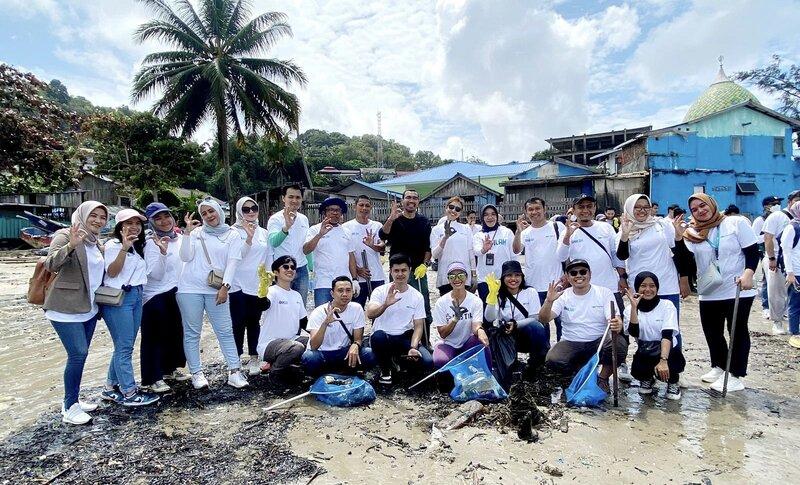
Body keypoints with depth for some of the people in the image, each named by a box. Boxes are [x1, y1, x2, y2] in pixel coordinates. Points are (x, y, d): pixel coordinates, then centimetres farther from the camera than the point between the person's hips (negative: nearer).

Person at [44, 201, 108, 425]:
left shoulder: (97, 243, 13)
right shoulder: (65, 235, -10)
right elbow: (51, 265, -24)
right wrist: (71, 245, -39)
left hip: (88, 308, 8)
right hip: (65, 308, -8)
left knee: (80, 354, 12)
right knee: (78, 354, -10)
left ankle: (72, 400, 25)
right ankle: (69, 407, 3)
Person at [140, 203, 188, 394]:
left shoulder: (180, 238, 2)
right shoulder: (152, 243, -15)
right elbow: (156, 274, -23)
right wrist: (162, 252, -34)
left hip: (176, 293, 7)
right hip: (156, 296, -7)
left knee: (176, 331, 16)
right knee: (155, 337, 2)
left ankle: (172, 368, 32)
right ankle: (153, 378, 12)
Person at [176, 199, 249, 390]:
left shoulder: (232, 234, 5)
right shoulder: (196, 232, 9)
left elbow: (233, 262, -3)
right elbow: (186, 257, -1)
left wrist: (225, 287, -13)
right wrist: (188, 232, -6)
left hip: (216, 290, -1)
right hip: (190, 288, 1)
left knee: (225, 331, -2)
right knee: (192, 332, 4)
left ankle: (234, 371, 3)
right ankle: (196, 373, 12)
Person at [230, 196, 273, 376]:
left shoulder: (264, 233, 11)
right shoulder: (233, 232, -2)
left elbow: (269, 258, 14)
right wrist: (249, 238, -21)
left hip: (258, 285, 3)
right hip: (239, 285, -3)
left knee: (254, 322, 8)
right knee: (238, 322, -1)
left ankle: (253, 358, 17)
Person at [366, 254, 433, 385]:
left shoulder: (417, 296, 2)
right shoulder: (380, 291, -5)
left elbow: (418, 326, 0)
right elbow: (370, 314, -22)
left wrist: (413, 347, -17)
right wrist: (386, 304, -41)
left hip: (405, 338, 2)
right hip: (383, 337, -1)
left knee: (427, 362, -23)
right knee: (378, 336, -38)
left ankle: (401, 359, 12)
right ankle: (385, 370, -6)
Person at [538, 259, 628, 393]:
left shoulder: (604, 293, 0)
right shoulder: (562, 296, -1)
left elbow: (616, 319, -12)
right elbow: (543, 319, -13)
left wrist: (617, 325, -37)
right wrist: (549, 301, -33)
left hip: (599, 342, 1)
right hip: (571, 344, 0)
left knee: (620, 344, -30)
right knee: (552, 360, -29)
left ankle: (603, 378, -1)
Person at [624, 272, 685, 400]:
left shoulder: (667, 305, -7)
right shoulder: (630, 309, 0)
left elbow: (667, 335, -21)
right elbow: (634, 333, -18)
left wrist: (663, 360, -36)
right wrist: (634, 307, -25)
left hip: (669, 352, -1)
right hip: (644, 355, 2)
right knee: (637, 372, -28)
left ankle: (673, 381, 7)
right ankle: (647, 379, 12)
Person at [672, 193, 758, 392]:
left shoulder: (737, 223, -2)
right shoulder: (692, 233, 5)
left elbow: (753, 251, -5)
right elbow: (684, 261, -4)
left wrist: (748, 273, -20)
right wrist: (678, 238, -15)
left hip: (737, 290, -4)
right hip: (708, 293, 4)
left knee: (738, 331, 5)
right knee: (712, 332, 14)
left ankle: (736, 375, 15)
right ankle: (719, 367, 33)